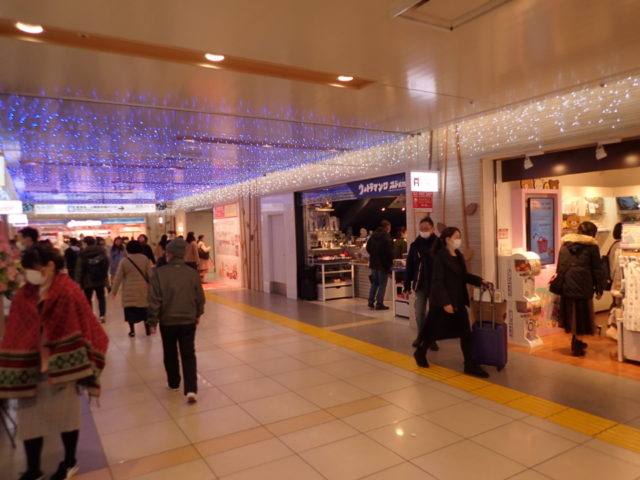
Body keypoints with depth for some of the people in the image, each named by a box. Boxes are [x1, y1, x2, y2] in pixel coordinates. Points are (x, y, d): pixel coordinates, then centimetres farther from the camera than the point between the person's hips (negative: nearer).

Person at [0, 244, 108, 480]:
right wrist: (30, 360, -6)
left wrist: (50, 359, -12)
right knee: (29, 416, 11)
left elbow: (76, 329, -11)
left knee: (65, 413, 10)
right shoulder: (23, 295, 3)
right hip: (29, 365, 5)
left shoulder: (68, 293, -13)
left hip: (60, 365, -5)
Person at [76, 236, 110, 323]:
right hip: (100, 279, 3)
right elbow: (107, 265, 9)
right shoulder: (102, 251, 2)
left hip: (88, 280, -3)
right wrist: (105, 276, 18)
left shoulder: (83, 254, -10)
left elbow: (79, 269, -10)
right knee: (101, 297, 14)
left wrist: (79, 281, -5)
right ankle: (102, 315, 4)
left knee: (88, 298, 8)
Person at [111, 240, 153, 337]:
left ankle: (132, 330, 13)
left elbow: (118, 277, -1)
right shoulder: (145, 259, -2)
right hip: (143, 289, 2)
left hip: (130, 290, -1)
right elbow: (150, 274, 0)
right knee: (144, 309, 13)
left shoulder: (124, 261, -4)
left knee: (130, 310, 9)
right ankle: (147, 329, 18)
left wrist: (114, 290, 8)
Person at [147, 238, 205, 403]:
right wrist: (198, 314, 21)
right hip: (188, 320, 1)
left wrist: (152, 321, -2)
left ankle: (174, 383, 34)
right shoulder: (192, 273, -4)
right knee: (188, 354, 5)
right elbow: (200, 297, 5)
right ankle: (191, 389, -5)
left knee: (170, 354, 18)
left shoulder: (159, 273, -13)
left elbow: (154, 300, -12)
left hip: (167, 321, -1)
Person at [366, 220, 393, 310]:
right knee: (382, 284, 1)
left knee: (374, 283, 17)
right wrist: (391, 261, -6)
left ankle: (371, 301, 18)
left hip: (373, 263, 7)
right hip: (383, 264, -7)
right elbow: (389, 251, -18)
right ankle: (379, 303, 2)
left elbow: (368, 248, 14)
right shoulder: (387, 237, -16)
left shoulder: (373, 236, 7)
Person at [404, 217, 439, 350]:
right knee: (419, 313, 7)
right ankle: (421, 336, 25)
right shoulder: (415, 245, 3)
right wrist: (407, 286, 2)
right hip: (419, 284, 2)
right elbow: (409, 266, 4)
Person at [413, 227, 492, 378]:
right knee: (434, 330, 7)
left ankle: (470, 365, 13)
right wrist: (445, 302, -22)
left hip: (458, 300, 8)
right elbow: (438, 282, -19)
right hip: (443, 301, -8)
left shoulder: (458, 256, 9)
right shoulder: (440, 257, -15)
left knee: (465, 333, 5)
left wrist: (480, 281, 7)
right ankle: (420, 352, 31)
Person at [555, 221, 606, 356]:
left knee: (571, 313, 16)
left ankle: (576, 342, 28)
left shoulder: (565, 244, 14)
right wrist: (599, 289, 6)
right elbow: (597, 269, 0)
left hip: (566, 285, 5)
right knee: (581, 315, 4)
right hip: (582, 286, -5)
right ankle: (577, 347, 9)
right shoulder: (591, 246, -1)